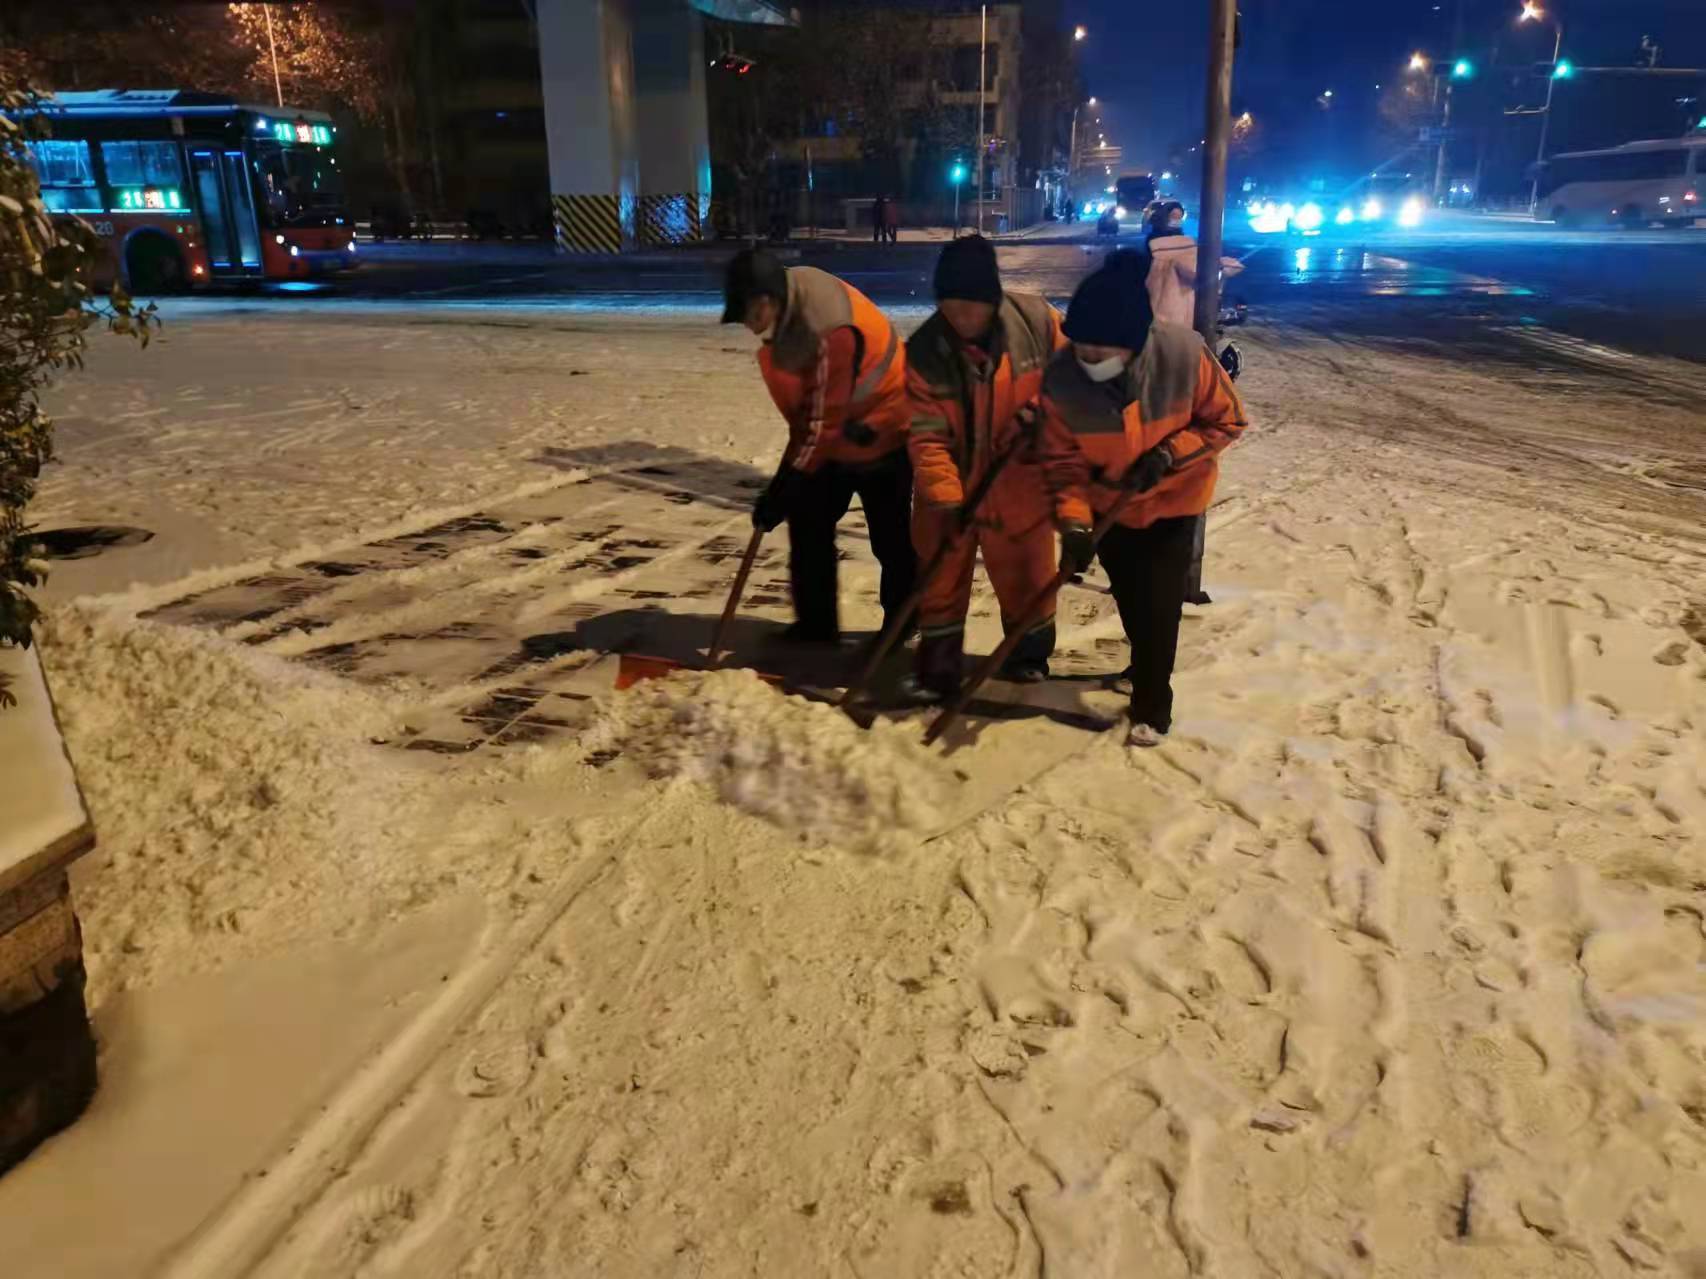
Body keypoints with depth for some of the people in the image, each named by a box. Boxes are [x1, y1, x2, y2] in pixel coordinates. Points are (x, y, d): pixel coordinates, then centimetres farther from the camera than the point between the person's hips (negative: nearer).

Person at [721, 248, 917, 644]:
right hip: (832, 436, 9)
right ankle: (816, 626, 17)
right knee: (808, 523, 8)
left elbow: (821, 425, -29)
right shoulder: (786, 299, -8)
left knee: (891, 538, 1)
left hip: (881, 434, -9)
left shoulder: (829, 332, -35)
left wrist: (781, 491, -24)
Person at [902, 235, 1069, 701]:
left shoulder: (1036, 321, -16)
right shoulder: (924, 350, -17)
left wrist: (1040, 412, -16)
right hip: (949, 486, 0)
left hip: (1019, 481, 0)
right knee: (941, 576, 8)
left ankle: (1030, 654, 37)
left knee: (1026, 573, 14)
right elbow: (926, 435, -19)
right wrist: (945, 496, -29)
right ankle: (937, 665, 23)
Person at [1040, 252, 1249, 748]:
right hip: (1109, 502, 3)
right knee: (1127, 592, 20)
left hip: (1173, 497, -2)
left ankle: (1152, 705, 14)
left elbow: (1226, 420, -17)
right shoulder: (1062, 379, -28)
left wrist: (1169, 453, -30)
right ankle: (1145, 666, 49)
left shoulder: (1184, 354, -31)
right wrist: (1074, 523, -32)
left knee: (1158, 598, -5)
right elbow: (1062, 461, -19)